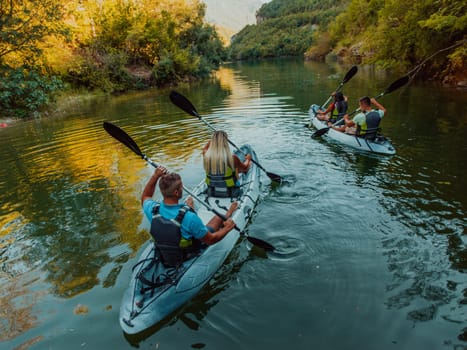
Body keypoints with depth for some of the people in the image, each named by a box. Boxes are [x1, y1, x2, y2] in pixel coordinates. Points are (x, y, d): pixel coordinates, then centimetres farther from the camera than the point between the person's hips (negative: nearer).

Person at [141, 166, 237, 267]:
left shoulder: (153, 209, -26)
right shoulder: (189, 217, -40)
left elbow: (145, 197, 1)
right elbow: (210, 240, -24)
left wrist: (155, 176, -5)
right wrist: (227, 228, -7)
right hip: (188, 255, -4)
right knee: (219, 217, 17)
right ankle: (228, 213, 52)